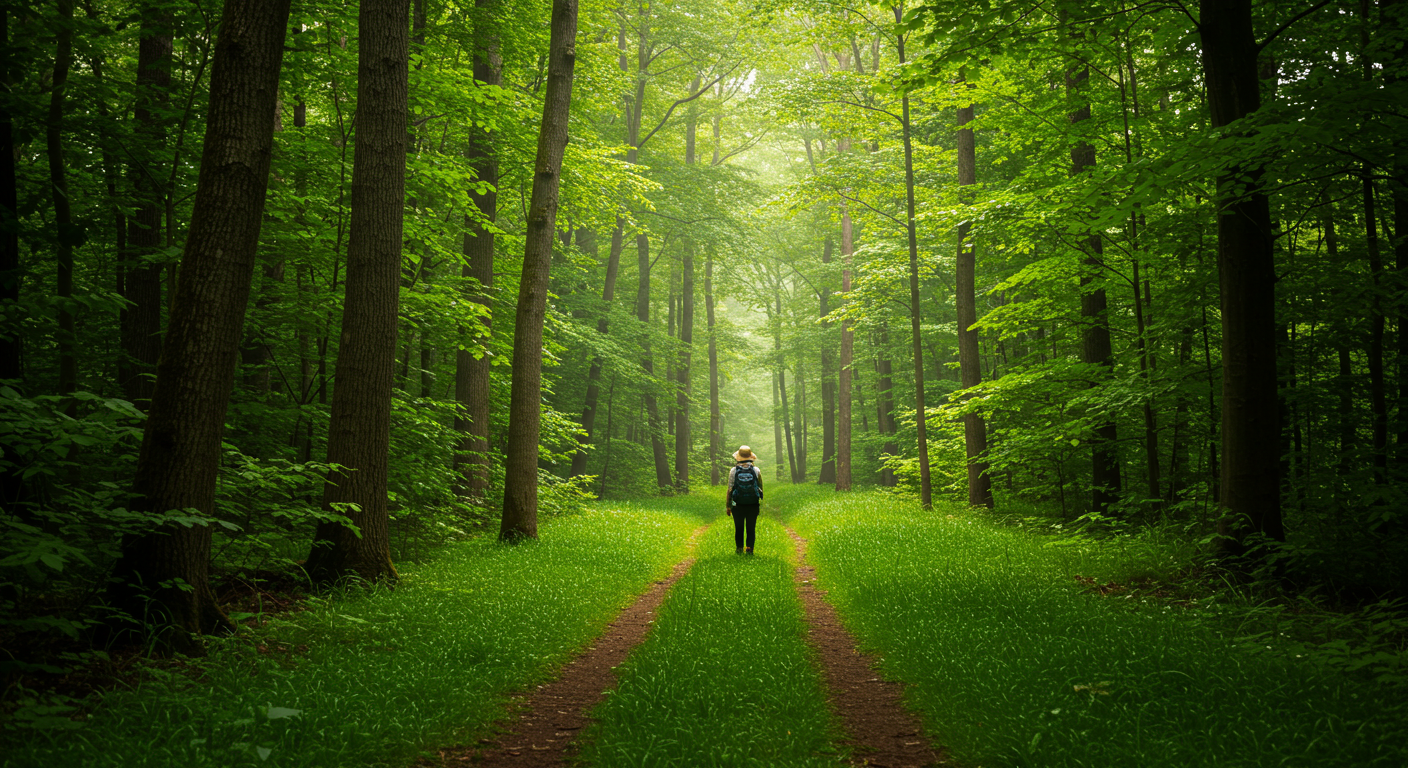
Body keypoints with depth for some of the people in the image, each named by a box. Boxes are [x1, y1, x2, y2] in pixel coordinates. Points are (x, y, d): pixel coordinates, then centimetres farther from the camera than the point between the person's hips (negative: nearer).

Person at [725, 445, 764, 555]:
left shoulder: (733, 471, -5)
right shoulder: (756, 471, -2)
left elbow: (730, 489, -4)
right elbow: (760, 488, 4)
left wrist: (727, 506, 2)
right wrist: (760, 502, 16)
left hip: (738, 505, 0)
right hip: (753, 505, 0)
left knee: (739, 529, 10)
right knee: (751, 529, 7)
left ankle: (739, 548, 12)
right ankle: (749, 548, 0)